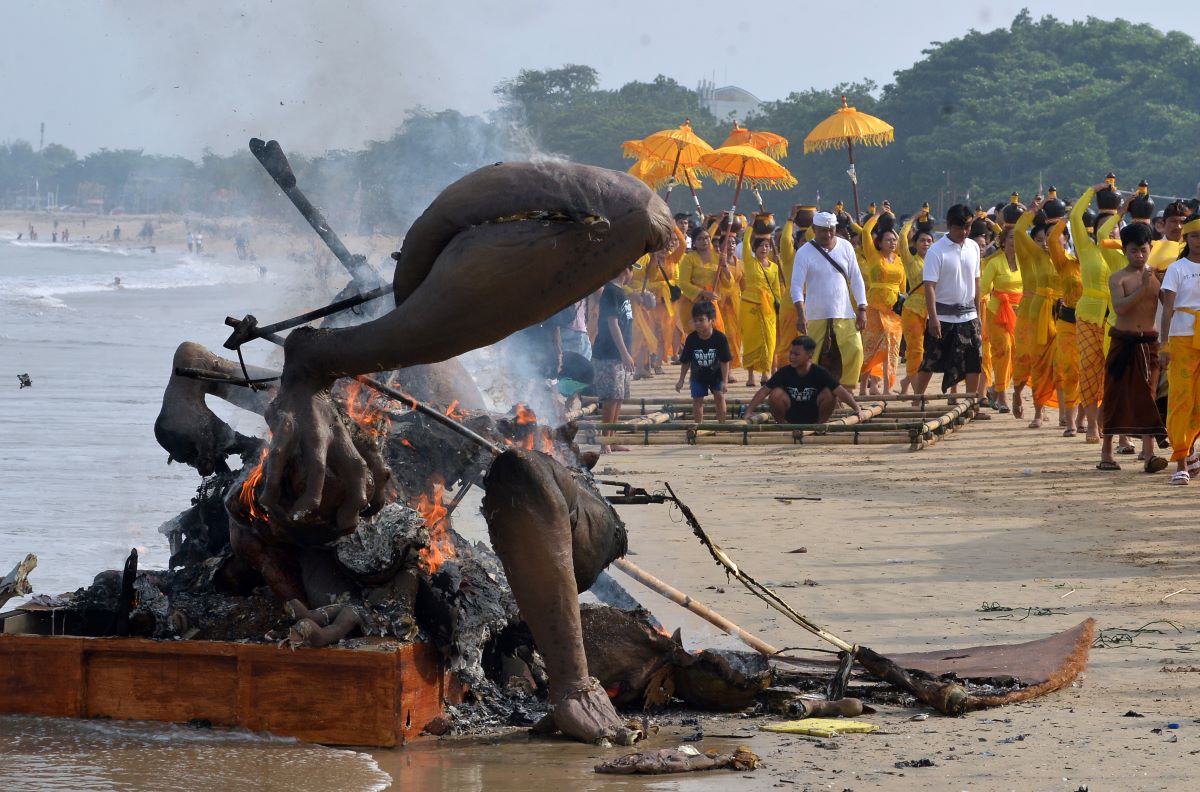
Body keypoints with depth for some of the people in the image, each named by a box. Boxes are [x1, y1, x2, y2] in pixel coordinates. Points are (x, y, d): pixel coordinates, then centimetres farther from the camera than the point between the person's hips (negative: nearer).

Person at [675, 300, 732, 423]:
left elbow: (725, 362, -19)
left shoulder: (720, 338, -26)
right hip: (698, 375, 1)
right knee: (697, 400, 2)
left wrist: (725, 381, -20)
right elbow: (685, 362, -8)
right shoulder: (691, 339, -20)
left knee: (719, 396, -7)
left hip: (716, 374, -1)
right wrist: (681, 380, -3)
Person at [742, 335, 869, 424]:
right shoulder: (784, 373, -13)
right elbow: (763, 391, -15)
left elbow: (840, 391, -24)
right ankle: (781, 424, -1)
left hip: (813, 417, -1)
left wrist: (857, 409, -36)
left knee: (829, 393, -25)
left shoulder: (820, 373, -16)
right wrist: (748, 412, -24)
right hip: (790, 417, 1)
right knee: (776, 394, -28)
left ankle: (822, 424, -1)